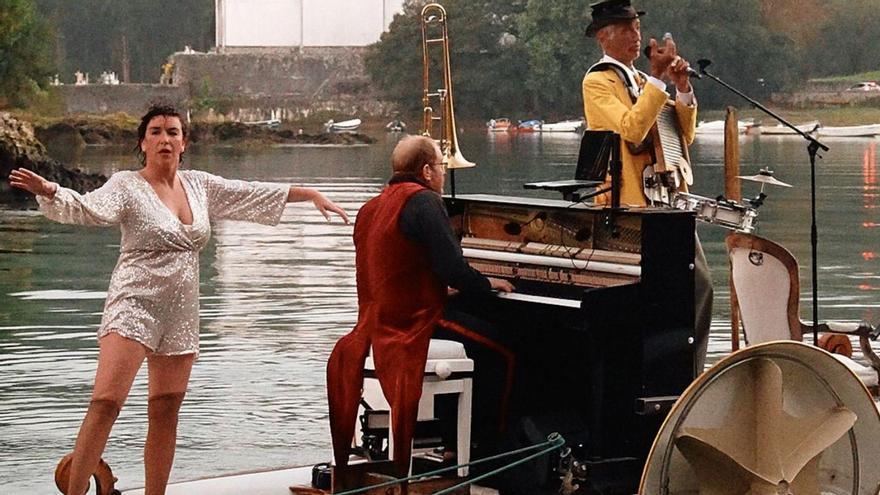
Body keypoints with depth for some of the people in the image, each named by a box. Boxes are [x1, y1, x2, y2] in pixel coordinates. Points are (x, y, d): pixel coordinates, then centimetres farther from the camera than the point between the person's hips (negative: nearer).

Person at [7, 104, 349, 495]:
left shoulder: (199, 186, 11)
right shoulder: (127, 186, -6)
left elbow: (255, 193, 19)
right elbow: (84, 207, -23)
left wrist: (311, 195, 19)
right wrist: (47, 192, -43)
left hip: (181, 313, 6)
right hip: (134, 305, -6)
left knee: (166, 411, 8)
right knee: (106, 401, -18)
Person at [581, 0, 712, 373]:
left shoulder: (644, 82, 20)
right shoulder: (598, 81, -5)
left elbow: (684, 136, 14)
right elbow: (632, 129, -21)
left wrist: (683, 88, 1)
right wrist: (658, 77, -20)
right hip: (629, 205, -8)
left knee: (699, 285, 2)